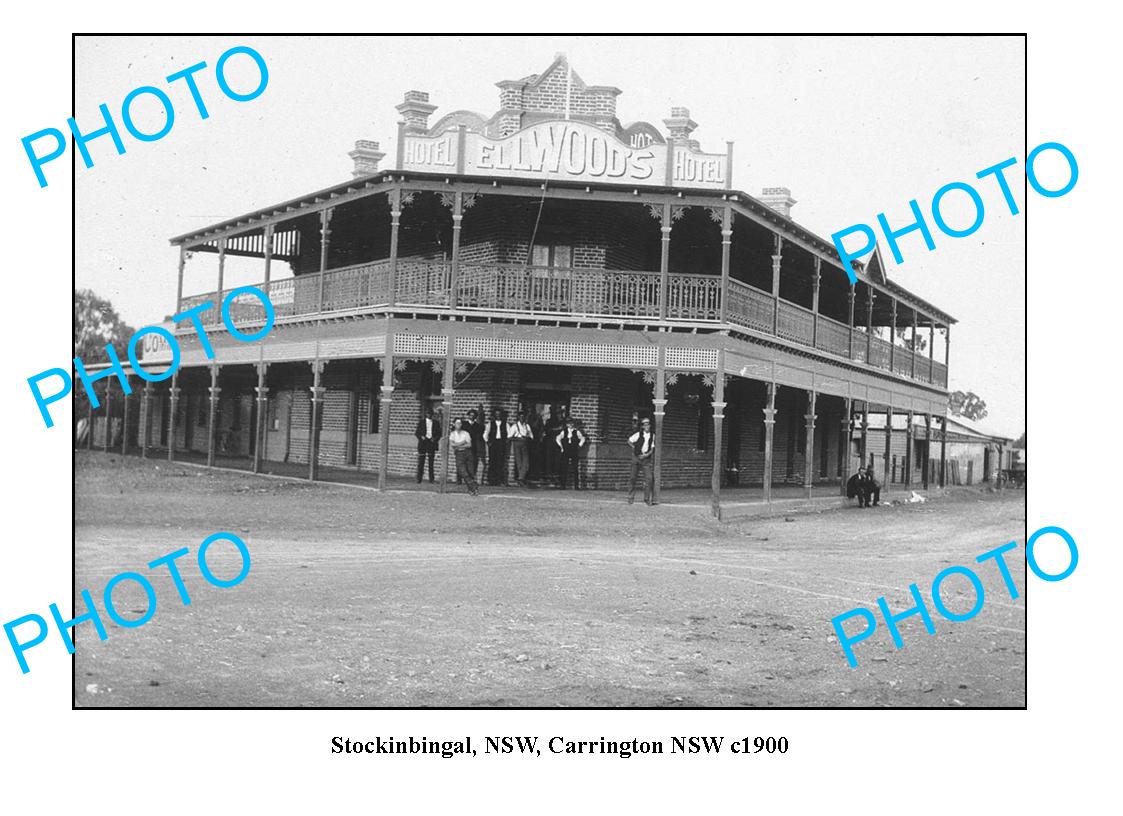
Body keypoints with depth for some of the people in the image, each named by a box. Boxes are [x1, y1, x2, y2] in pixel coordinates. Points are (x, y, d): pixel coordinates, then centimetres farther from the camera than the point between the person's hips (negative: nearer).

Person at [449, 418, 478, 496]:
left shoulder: (466, 433, 7)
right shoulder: (452, 434, 7)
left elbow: (469, 445, -4)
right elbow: (452, 444, -10)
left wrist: (458, 446, -10)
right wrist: (463, 442, -12)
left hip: (468, 453, 1)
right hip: (459, 454, -1)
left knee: (471, 472, -4)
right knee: (464, 473, -13)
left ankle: (471, 489, 7)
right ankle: (473, 488, -11)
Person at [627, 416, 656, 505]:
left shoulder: (652, 435, 1)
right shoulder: (638, 434, -5)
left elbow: (652, 449, 3)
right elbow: (629, 441, 8)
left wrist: (647, 454, -13)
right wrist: (635, 448, -1)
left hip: (646, 458, 2)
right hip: (636, 457, -1)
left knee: (649, 478, -8)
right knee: (633, 477, 1)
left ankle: (647, 498, 1)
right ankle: (631, 497, 11)